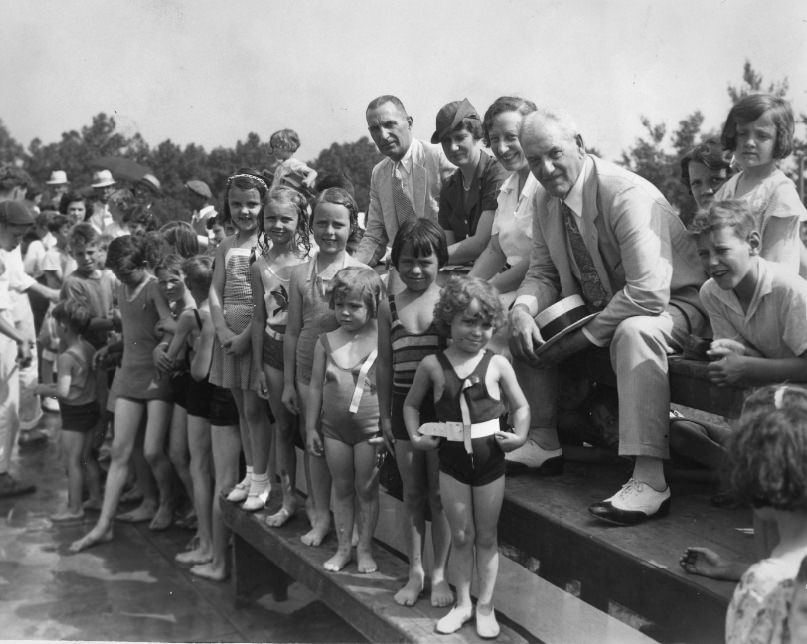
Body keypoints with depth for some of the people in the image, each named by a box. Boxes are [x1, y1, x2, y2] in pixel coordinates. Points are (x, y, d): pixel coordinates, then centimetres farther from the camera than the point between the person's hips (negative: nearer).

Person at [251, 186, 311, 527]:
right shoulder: (261, 266, 2)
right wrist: (258, 366, 7)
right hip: (274, 349, 3)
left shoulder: (309, 261, -8)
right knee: (283, 427, 12)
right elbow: (260, 317, 7)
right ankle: (288, 499, 23)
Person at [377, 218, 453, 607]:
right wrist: (384, 413, 7)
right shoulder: (389, 307, 3)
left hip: (442, 404, -3)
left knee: (438, 494, 5)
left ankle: (439, 573, 18)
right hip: (404, 405, 3)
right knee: (412, 494, 11)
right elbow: (385, 364, 7)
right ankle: (415, 571, 23)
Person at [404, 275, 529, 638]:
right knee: (460, 536, 10)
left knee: (486, 537, 10)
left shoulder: (497, 365, -5)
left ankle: (485, 606, 23)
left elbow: (520, 406, 4)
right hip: (452, 459, 1)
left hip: (490, 457, 0)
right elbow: (411, 404, 10)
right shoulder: (432, 365, -3)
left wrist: (519, 435, -13)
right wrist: (416, 436, -3)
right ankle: (462, 603, 25)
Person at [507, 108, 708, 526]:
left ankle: (649, 481, -36)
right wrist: (522, 309, -17)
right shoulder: (548, 202, -2)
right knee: (524, 326, 0)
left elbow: (648, 294, -33)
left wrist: (581, 338, -27)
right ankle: (543, 443, 12)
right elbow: (542, 272, 6)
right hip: (602, 306, 8)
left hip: (671, 304, -8)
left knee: (633, 333, -40)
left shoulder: (628, 195, -26)